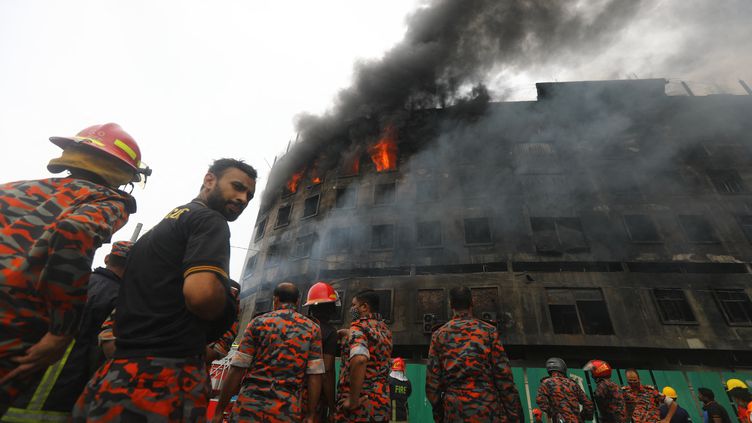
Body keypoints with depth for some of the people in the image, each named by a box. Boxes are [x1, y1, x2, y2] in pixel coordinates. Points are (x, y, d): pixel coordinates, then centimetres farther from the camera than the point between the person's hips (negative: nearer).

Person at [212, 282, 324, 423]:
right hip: (287, 412, 1)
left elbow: (236, 370, -3)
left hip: (250, 407, -1)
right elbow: (315, 375, -3)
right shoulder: (312, 329, 3)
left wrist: (219, 409, 5)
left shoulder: (258, 323, 1)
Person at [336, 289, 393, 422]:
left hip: (359, 408, -7)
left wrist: (352, 400, -24)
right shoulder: (385, 329, 8)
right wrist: (349, 334, 18)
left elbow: (359, 359, -34)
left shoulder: (359, 326, -16)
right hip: (382, 405, 8)